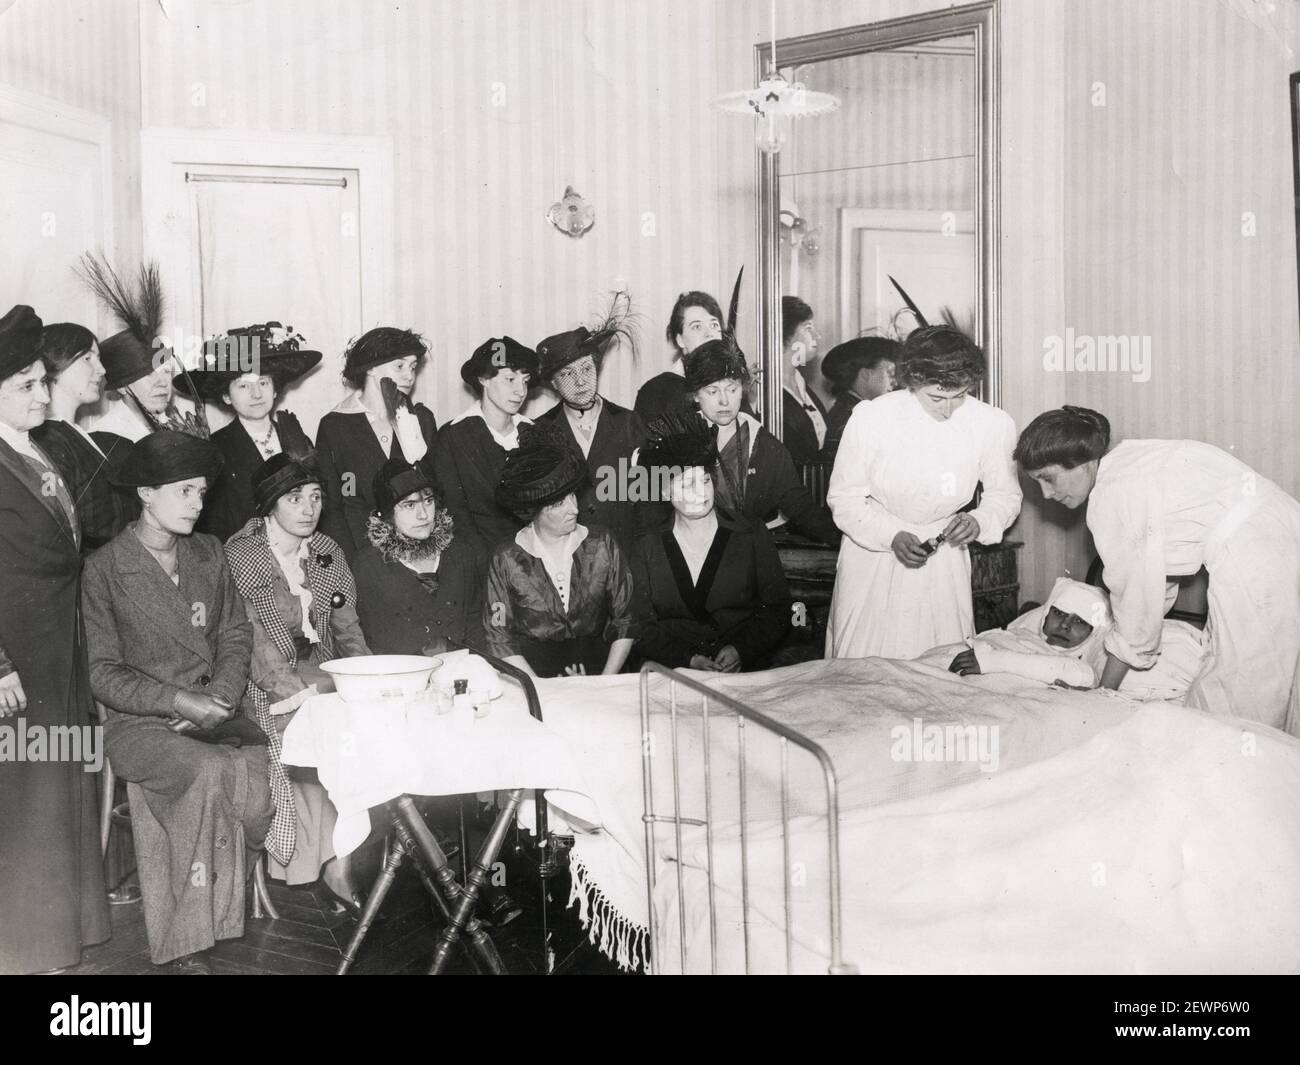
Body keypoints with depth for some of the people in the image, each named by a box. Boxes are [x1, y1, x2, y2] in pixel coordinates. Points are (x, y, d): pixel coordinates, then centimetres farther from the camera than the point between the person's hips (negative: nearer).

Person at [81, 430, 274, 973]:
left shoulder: (210, 553, 12)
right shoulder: (104, 568, -3)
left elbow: (236, 635, 11)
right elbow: (103, 672, -6)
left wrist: (221, 697, -7)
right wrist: (177, 700, -17)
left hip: (215, 716, 5)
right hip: (139, 724, -4)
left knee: (268, 762, -25)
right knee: (214, 770, -33)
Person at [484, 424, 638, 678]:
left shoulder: (602, 545, 4)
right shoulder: (506, 559, 0)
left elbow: (625, 622, 6)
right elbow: (500, 640, 0)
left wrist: (604, 683, -6)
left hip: (598, 668, 2)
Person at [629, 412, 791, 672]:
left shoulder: (753, 538, 10)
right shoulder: (645, 548, 11)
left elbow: (777, 611, 9)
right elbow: (641, 626, 5)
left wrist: (740, 650, -8)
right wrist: (687, 659, -11)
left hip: (746, 672, -1)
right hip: (672, 674, 1)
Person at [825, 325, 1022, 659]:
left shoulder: (993, 424, -14)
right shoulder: (870, 418, -17)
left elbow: (1004, 495, 3)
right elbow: (844, 499, -8)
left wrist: (979, 521, -18)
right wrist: (893, 537, -22)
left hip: (943, 555, 1)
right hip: (872, 550, -1)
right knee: (862, 671, 6)